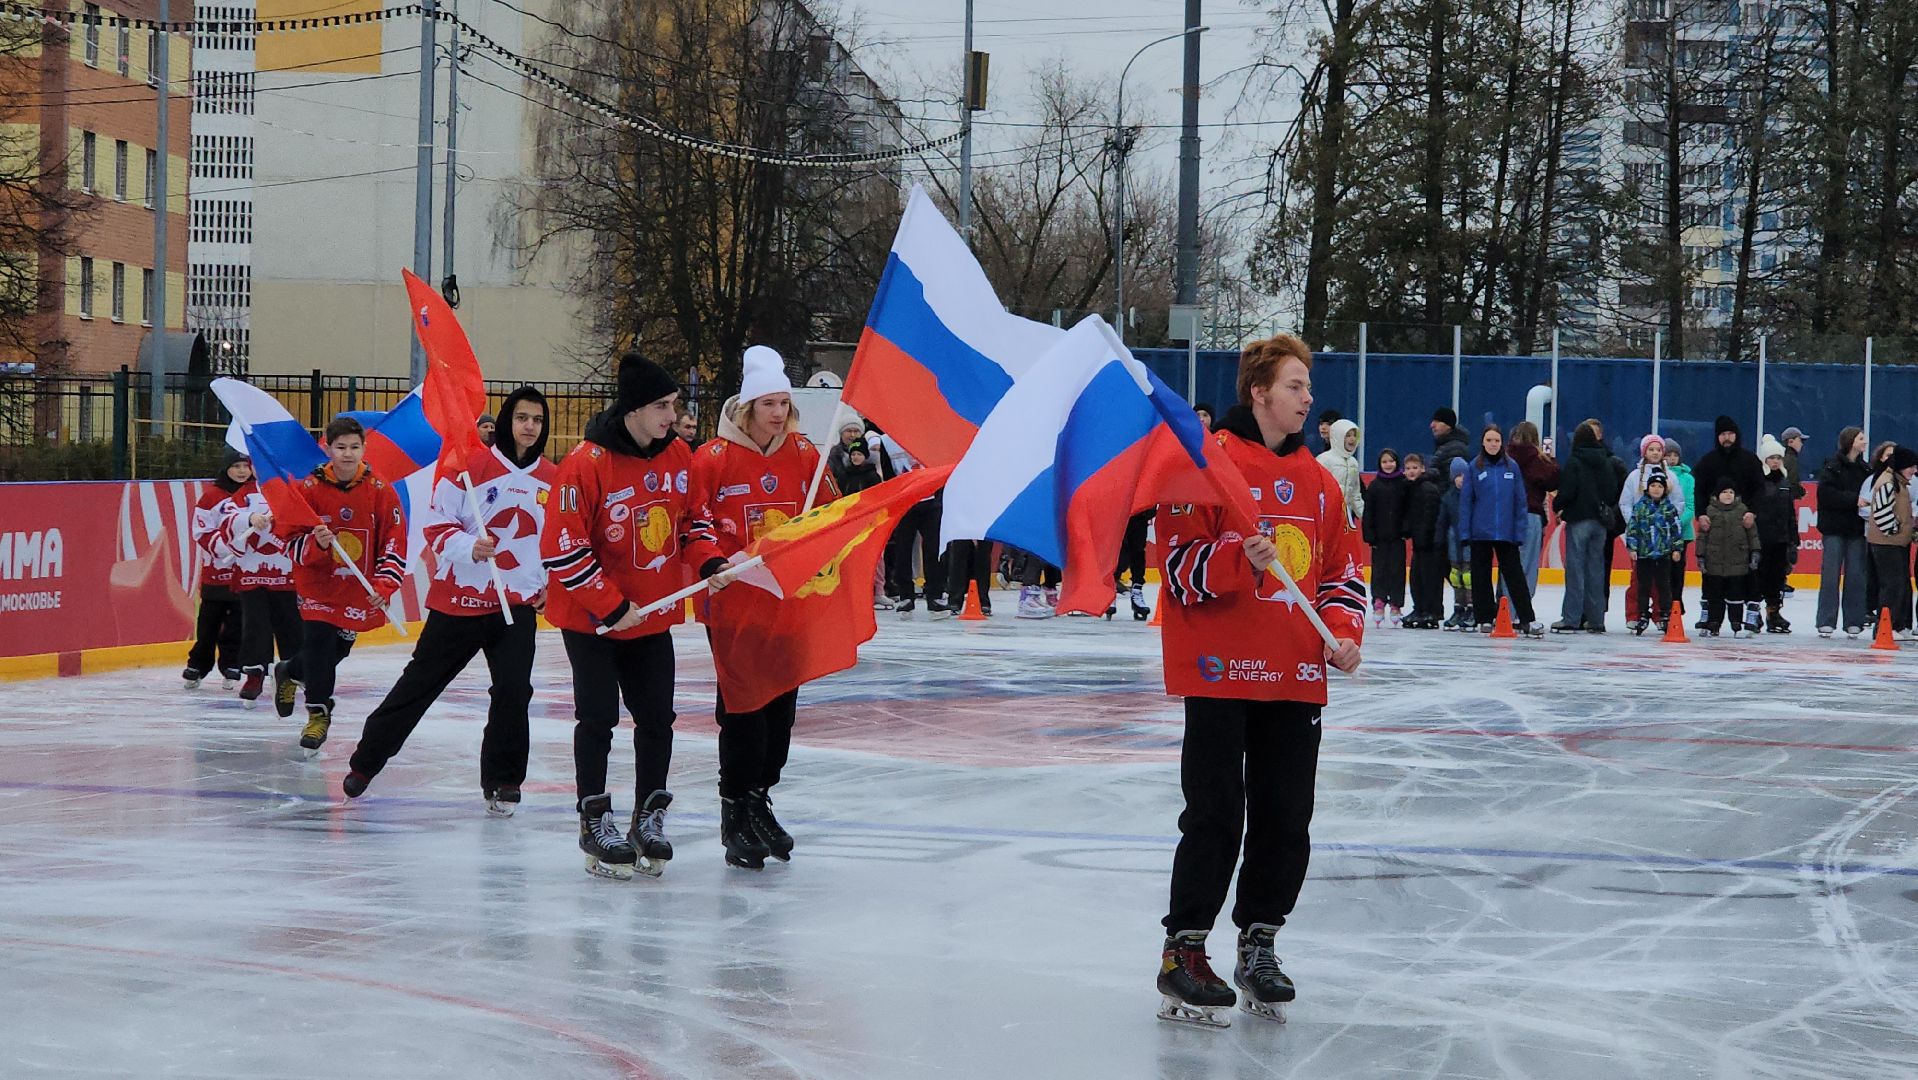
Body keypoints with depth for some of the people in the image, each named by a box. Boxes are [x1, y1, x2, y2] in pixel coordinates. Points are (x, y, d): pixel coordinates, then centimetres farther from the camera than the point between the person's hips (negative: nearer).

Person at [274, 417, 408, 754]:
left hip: (361, 591, 2)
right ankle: (318, 713, 11)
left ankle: (289, 673, 43)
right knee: (318, 644, -10)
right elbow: (293, 542, -6)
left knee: (338, 648, 12)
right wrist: (315, 544, -29)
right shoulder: (309, 489, -9)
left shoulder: (380, 492, -6)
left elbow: (395, 544, -5)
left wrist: (384, 585, -17)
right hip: (317, 585, -2)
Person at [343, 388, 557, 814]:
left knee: (513, 691, -11)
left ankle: (502, 782, 4)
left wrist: (549, 585, 9)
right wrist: (467, 547, -21)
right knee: (419, 684, 8)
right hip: (459, 599, -2)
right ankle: (366, 760, 23)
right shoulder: (472, 466, -8)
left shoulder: (553, 480, 5)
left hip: (518, 604, 2)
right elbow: (434, 523, -5)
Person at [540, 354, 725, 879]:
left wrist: (709, 561, -6)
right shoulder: (586, 464, -22)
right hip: (590, 618, -5)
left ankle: (649, 819, 18)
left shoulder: (678, 455, -2)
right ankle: (596, 822, 11)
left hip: (653, 614, 6)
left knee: (657, 718, 6)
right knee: (598, 717, -1)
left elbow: (693, 517, 13)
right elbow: (561, 550, -22)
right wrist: (611, 606, -20)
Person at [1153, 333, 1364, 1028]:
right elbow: (1180, 562, -11)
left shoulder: (1318, 480, 13)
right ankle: (1183, 952, 3)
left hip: (1296, 678, 6)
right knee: (1217, 816, -5)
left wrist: (1343, 629, 2)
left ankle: (1258, 945, 20)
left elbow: (1341, 567, 19)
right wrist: (1241, 559, -27)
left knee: (1286, 819, 8)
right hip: (1221, 672, -6)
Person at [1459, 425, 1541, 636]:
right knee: (1481, 577, 7)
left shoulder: (1511, 466, 2)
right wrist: (1465, 532, -3)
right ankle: (1485, 620, 15)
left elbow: (1520, 501, 4)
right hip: (1480, 532, 0)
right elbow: (1466, 500, 2)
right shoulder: (1474, 467, 0)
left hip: (1506, 533, 0)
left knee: (1515, 575, 0)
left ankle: (1528, 620, 0)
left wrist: (1519, 531, -1)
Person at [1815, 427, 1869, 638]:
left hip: (1857, 528, 4)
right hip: (1835, 527, -4)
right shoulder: (1833, 466, -4)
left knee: (1855, 575, 2)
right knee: (1831, 574, -4)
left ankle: (1853, 622, 7)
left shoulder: (1864, 468, 11)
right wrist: (1854, 500, -19)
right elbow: (1826, 493, -14)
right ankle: (1826, 622, 1)